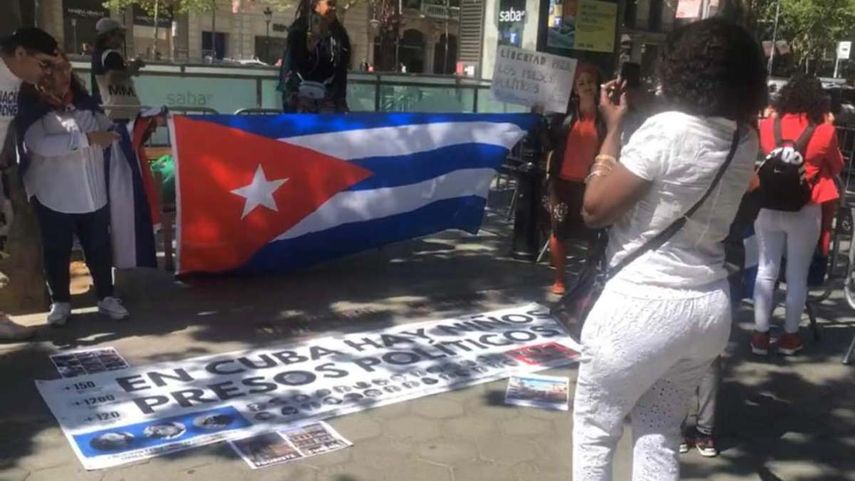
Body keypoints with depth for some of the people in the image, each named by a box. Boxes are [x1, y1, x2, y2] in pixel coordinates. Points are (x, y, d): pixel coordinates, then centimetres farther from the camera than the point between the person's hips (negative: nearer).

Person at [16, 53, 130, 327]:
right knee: (57, 251, 8)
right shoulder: (30, 107, -8)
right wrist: (87, 138, -26)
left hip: (93, 193, 4)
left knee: (99, 246, 9)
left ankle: (106, 297, 23)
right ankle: (60, 302, 24)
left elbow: (107, 127, 21)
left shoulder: (83, 101, 8)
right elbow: (41, 144, -23)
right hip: (53, 196, -4)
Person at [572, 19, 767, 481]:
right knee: (659, 435, 19)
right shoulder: (745, 142, 5)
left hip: (644, 303, -7)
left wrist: (613, 126, -3)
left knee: (593, 431, 11)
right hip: (711, 306, 7)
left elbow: (595, 209, -13)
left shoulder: (668, 128, -16)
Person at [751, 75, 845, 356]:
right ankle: (790, 336, 18)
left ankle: (760, 335, 12)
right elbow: (836, 167, 9)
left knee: (766, 271, 8)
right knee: (797, 276, 8)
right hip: (805, 211, -2)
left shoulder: (767, 127, -1)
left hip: (768, 207, 2)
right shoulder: (824, 132, -6)